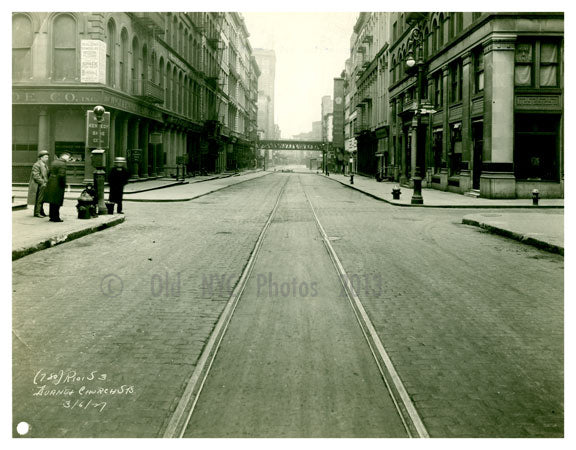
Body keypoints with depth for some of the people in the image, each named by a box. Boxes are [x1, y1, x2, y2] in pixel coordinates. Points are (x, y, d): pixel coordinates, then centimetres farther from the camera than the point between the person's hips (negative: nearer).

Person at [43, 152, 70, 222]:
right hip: (58, 186, -8)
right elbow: (61, 175, -23)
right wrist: (63, 184, -12)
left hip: (51, 184, 8)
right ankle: (56, 217, 1)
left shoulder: (54, 162, 12)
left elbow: (49, 173, 15)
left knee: (52, 202, 14)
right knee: (57, 202, -2)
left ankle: (52, 216, 21)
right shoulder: (62, 164, -15)